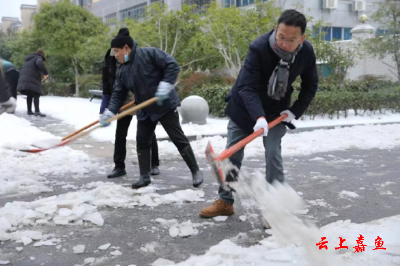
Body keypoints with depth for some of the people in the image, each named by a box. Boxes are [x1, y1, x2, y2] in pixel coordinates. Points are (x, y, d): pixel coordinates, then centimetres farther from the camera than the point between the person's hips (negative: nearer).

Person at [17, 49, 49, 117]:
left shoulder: (29, 59, 30)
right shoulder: (38, 58, 3)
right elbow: (39, 63, -22)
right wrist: (45, 73, -18)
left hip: (25, 79, 8)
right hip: (32, 80, -8)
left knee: (29, 95, 11)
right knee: (36, 95, -13)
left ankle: (29, 111, 7)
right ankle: (37, 111, -26)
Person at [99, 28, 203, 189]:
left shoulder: (149, 54, -16)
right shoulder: (122, 71, 4)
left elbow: (172, 65, -19)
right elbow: (118, 94, 5)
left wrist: (165, 85, -28)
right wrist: (109, 112, -7)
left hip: (165, 105, -7)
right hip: (145, 110, 7)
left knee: (178, 139, -2)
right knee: (142, 142, 5)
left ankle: (196, 172, 10)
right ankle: (144, 176, 18)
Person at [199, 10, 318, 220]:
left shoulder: (307, 52, -18)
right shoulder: (259, 47, -31)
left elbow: (310, 85, -1)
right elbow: (247, 87, -34)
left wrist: (296, 111, -11)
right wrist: (258, 117, -48)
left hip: (277, 110, 1)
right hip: (244, 106, -1)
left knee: (273, 155, -12)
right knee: (232, 154, 3)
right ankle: (225, 202, 19)